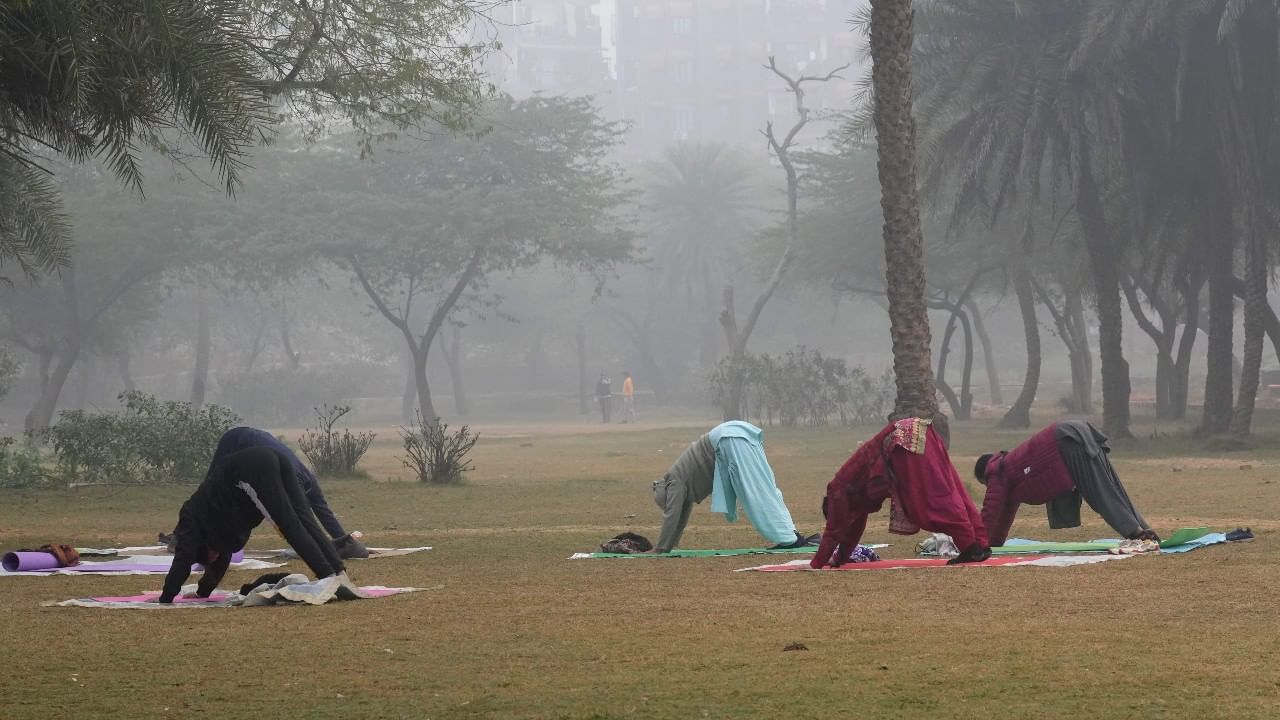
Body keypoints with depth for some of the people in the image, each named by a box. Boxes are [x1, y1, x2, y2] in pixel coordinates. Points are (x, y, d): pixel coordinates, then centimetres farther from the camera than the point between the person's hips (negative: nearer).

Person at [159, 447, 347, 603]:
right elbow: (220, 559, 46)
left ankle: (330, 578, -22)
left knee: (291, 527, -12)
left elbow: (183, 558, 12)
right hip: (274, 461, 7)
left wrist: (165, 599, 15)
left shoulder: (191, 518, 18)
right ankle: (339, 572, -14)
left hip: (252, 470, -7)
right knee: (306, 522, -2)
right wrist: (203, 592, 52)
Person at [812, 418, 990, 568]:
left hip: (907, 441, -7)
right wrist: (840, 560, 44)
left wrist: (815, 565, 15)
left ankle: (971, 546, -16)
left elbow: (834, 530, 10)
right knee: (946, 495, 5)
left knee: (936, 498, -9)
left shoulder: (839, 491, 10)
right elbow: (855, 527, 40)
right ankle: (981, 544, 1)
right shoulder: (856, 492, 32)